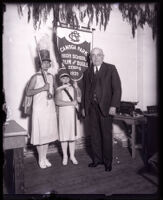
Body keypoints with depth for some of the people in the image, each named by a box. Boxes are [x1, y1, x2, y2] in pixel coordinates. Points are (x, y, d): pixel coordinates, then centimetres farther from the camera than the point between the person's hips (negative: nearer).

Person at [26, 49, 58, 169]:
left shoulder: (51, 76, 10)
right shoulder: (35, 77, -6)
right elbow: (28, 93, -14)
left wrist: (52, 94, 5)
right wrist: (42, 88, -20)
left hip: (50, 108, 5)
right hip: (39, 108, -5)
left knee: (48, 133, 10)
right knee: (40, 133, 1)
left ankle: (45, 157, 24)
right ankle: (41, 159, 18)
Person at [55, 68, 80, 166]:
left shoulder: (73, 88, 8)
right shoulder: (59, 89, -1)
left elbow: (76, 100, 11)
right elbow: (58, 102, -16)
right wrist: (71, 103, -17)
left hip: (72, 113, 2)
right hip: (63, 114, -2)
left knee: (72, 136, 8)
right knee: (64, 136, 5)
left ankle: (72, 156, 21)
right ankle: (65, 156, 20)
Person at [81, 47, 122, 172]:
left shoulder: (110, 69, 4)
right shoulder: (87, 72, 16)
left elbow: (117, 88, -3)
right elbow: (85, 91, 16)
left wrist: (113, 106, -11)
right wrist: (83, 107, 10)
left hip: (106, 107, -3)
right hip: (91, 108, 4)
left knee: (106, 135, 3)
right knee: (94, 135, 8)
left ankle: (107, 161, 18)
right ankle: (97, 159, 22)